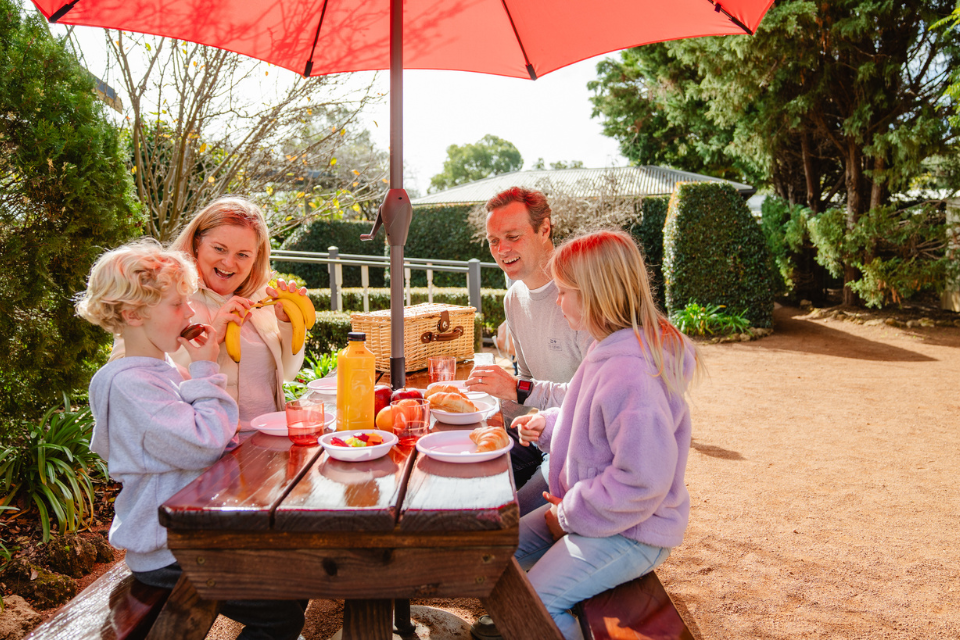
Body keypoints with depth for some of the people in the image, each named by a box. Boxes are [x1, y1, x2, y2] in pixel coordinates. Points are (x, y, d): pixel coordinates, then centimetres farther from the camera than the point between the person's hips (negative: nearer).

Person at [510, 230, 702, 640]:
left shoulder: (631, 371, -31)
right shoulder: (613, 349, 3)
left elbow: (642, 482, -30)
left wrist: (573, 513, -18)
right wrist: (548, 425, 3)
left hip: (630, 532, -10)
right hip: (586, 508, 10)